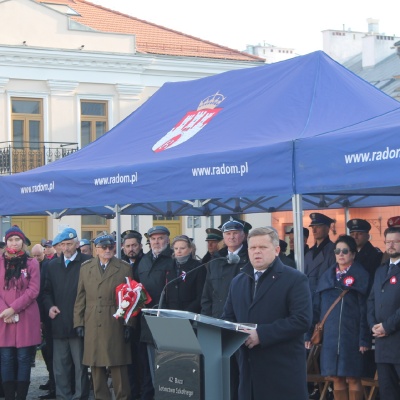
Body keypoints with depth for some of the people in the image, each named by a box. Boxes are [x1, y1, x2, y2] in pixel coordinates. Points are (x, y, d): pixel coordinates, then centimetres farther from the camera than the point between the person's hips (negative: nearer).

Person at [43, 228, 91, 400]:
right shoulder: (53, 265, 14)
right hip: (58, 323, 5)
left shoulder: (87, 263, -4)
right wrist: (49, 306, 1)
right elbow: (47, 291, 20)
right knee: (60, 365, 8)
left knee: (80, 364, 2)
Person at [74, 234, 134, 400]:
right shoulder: (85, 268, 11)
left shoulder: (125, 268, 5)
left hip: (116, 325, -2)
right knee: (96, 366, 4)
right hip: (92, 326, 2)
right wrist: (79, 322, 5)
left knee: (118, 365, -2)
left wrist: (128, 324, -2)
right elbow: (80, 297, 11)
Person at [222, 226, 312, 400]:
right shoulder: (238, 282, 18)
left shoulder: (295, 280, -4)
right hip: (249, 368, 6)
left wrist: (261, 334, -20)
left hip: (283, 370, -6)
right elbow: (228, 317, 21)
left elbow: (302, 320, -15)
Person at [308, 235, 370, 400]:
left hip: (351, 336, -4)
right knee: (336, 378, 6)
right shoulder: (326, 276, 12)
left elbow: (365, 310, -7)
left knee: (353, 379, -1)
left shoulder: (361, 276, -2)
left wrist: (364, 339, -13)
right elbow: (317, 307, 12)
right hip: (330, 336, 4)